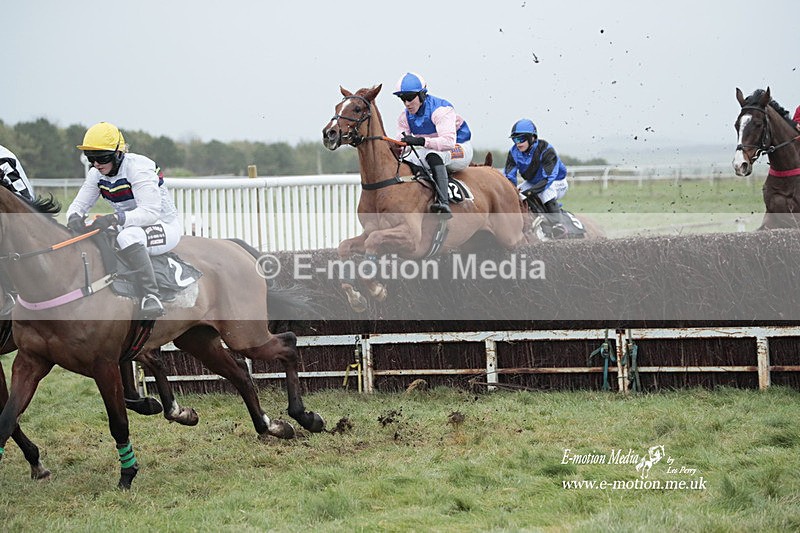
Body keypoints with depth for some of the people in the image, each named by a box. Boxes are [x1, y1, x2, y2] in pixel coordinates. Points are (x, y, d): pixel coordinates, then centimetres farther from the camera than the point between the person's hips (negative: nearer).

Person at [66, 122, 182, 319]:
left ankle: (151, 297, -45)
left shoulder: (137, 167, -22)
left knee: (129, 236, -40)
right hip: (130, 227, 8)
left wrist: (115, 218, -42)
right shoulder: (96, 175, 2)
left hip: (165, 226, -8)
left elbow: (151, 212, -31)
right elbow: (79, 204, 3)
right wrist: (74, 217, -23)